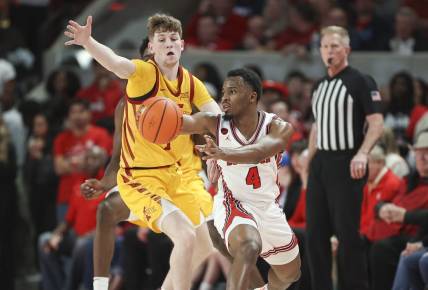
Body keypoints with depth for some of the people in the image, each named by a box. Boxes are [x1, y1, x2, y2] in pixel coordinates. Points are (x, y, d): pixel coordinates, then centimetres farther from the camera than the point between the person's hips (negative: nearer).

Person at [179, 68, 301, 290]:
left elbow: (258, 152, -36)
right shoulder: (215, 123, -12)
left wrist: (223, 153, -55)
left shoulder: (278, 128, -13)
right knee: (248, 247, -37)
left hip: (268, 208, 4)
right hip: (233, 205, -4)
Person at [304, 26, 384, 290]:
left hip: (346, 163, -7)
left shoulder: (360, 82, -6)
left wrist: (362, 154, -25)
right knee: (316, 232, 5)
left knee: (347, 232, -8)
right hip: (320, 163, 7)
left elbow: (377, 123, -12)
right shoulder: (320, 86, 16)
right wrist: (309, 162, 18)